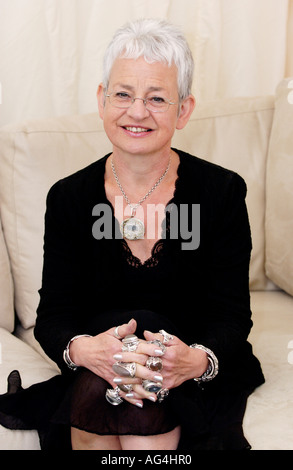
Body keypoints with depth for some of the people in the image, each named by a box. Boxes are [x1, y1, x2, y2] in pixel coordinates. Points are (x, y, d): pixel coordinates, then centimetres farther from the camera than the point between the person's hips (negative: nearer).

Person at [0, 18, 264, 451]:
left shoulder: (223, 192, -8)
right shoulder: (69, 197, -3)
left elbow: (232, 316, -9)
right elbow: (52, 316, -5)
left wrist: (197, 360, -32)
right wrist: (83, 350, -29)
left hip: (198, 382, -2)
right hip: (92, 378, 3)